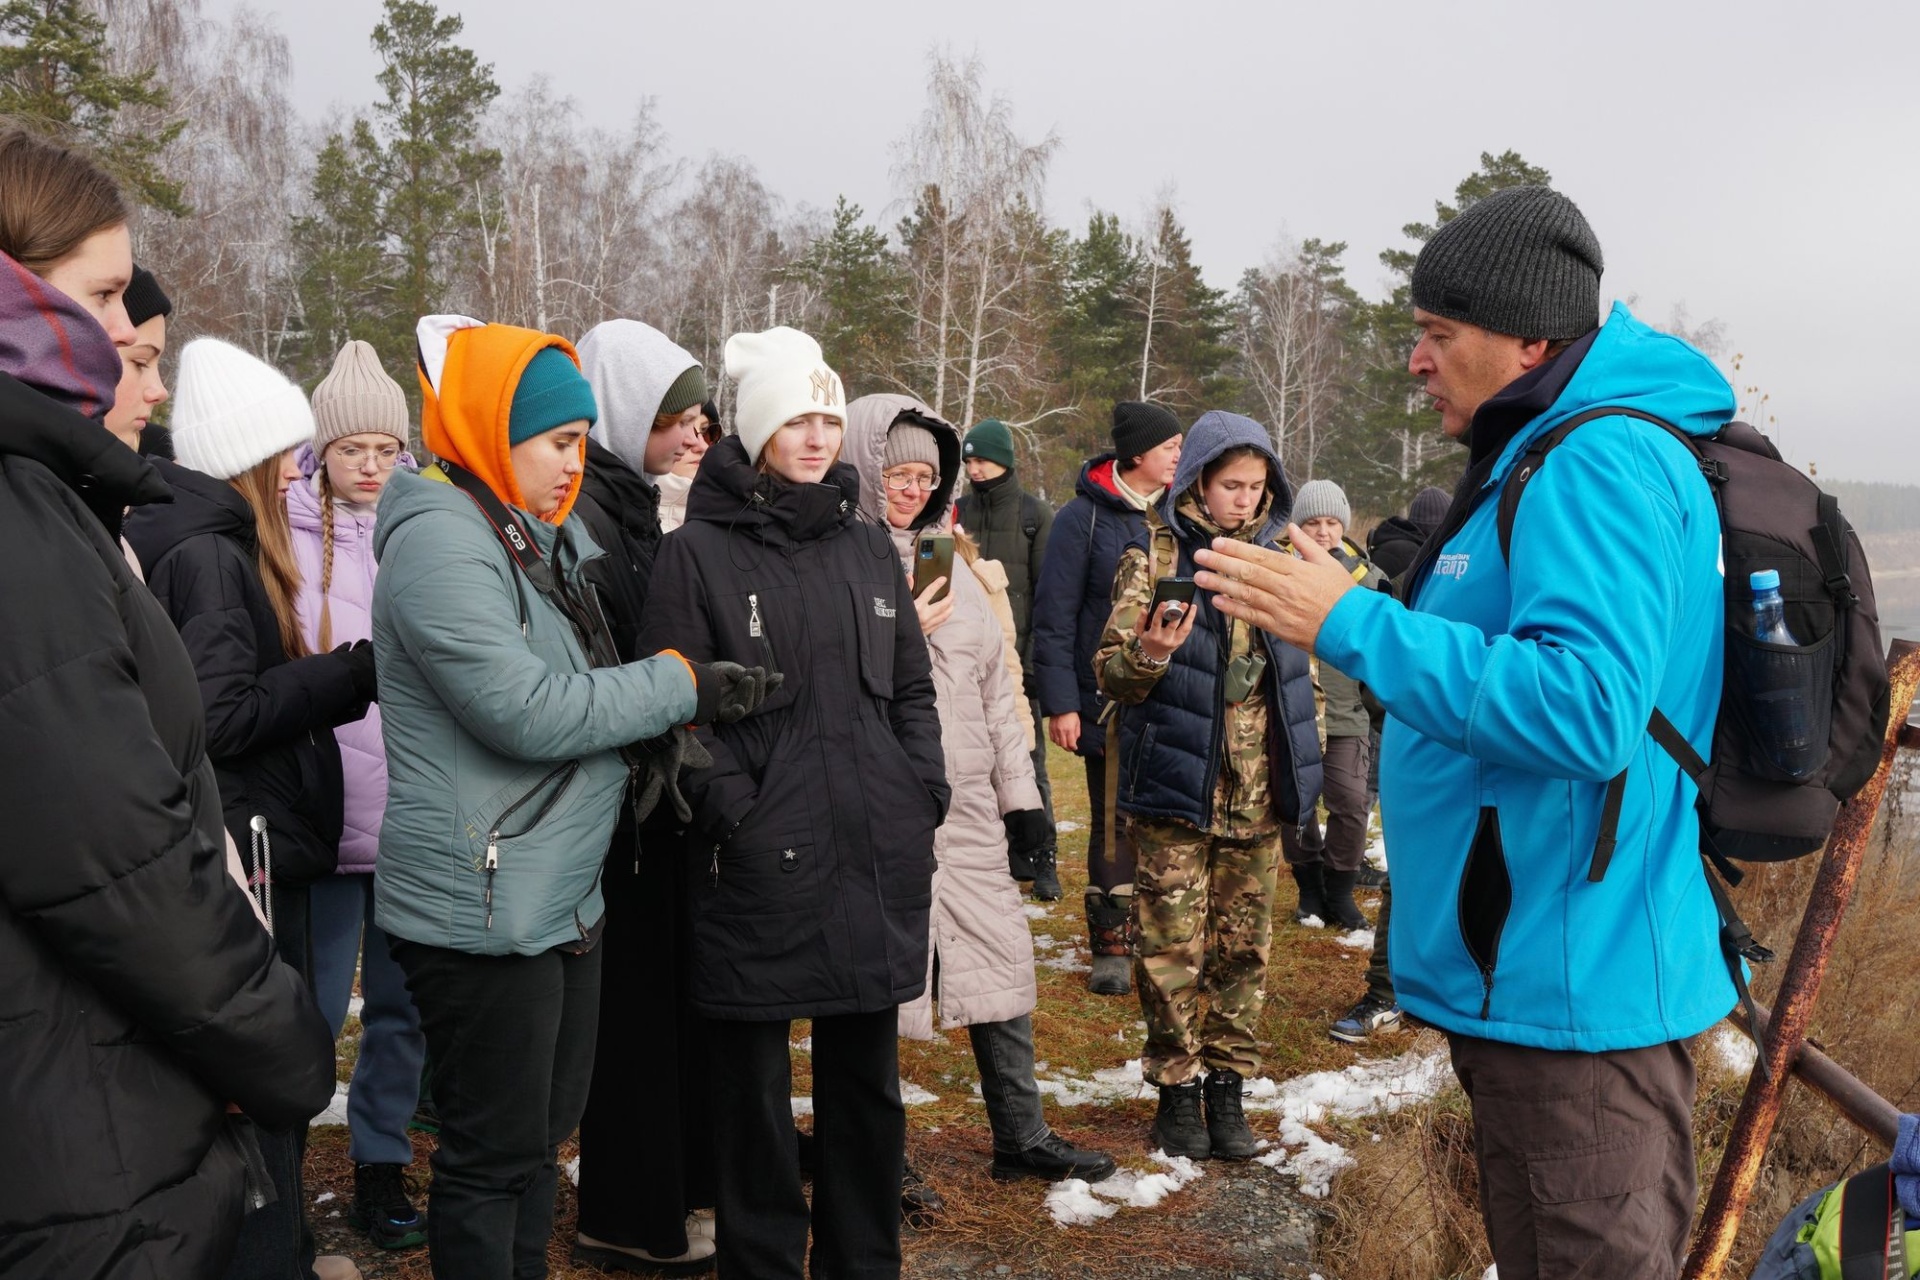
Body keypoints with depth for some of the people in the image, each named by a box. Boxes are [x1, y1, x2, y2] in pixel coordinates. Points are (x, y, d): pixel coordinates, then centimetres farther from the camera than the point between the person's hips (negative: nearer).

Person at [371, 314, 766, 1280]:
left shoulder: (545, 538, 13)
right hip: (482, 905, -9)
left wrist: (650, 759, 4)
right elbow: (528, 711, -24)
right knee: (493, 1153, 3)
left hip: (564, 898, 9)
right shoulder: (439, 543, -16)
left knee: (541, 1132, 19)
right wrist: (680, 687, -14)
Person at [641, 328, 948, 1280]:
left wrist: (925, 792, 6)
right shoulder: (698, 553, -4)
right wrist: (730, 809, -15)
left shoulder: (869, 548, 12)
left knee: (867, 1079, 15)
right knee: (754, 1086, 8)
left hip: (878, 860, 5)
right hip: (760, 869, -5)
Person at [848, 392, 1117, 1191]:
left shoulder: (947, 559, 15)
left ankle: (1022, 1136, 24)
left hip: (965, 803, 7)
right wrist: (904, 633, -17)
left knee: (1001, 956, 11)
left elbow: (994, 682, 17)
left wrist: (1020, 791, 14)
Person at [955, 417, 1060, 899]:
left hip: (1017, 658, -3)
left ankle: (1044, 859, 9)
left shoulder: (1036, 515, 2)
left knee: (1027, 761, 0)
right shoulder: (959, 511, 9)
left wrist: (1034, 659, -7)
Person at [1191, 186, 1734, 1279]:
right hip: (1518, 976, 11)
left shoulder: (1602, 463, -18)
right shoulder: (1541, 458, 16)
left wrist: (1353, 623, -25)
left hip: (1577, 994, -11)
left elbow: (1584, 709, -30)